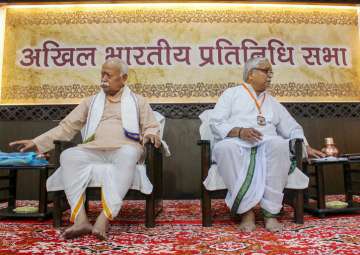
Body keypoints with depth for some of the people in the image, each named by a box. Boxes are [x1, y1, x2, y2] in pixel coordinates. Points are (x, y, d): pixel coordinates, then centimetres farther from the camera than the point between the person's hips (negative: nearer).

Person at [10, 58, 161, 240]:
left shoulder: (138, 101, 18)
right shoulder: (91, 102, 23)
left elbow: (152, 126, 13)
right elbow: (67, 127, 19)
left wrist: (150, 135, -12)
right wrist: (37, 142, 9)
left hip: (124, 150, -2)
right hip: (94, 150, 3)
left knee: (129, 153, -38)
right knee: (68, 155, -29)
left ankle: (104, 219, -42)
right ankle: (80, 219, -33)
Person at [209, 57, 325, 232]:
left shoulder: (273, 102, 29)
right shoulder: (231, 94, 16)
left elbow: (292, 128, 30)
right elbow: (215, 123, 3)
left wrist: (306, 147, 13)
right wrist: (239, 131, -13)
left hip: (267, 145, 3)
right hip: (236, 144, -2)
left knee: (279, 144, -33)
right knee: (224, 147, -37)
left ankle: (270, 211, -27)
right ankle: (246, 210, -27)